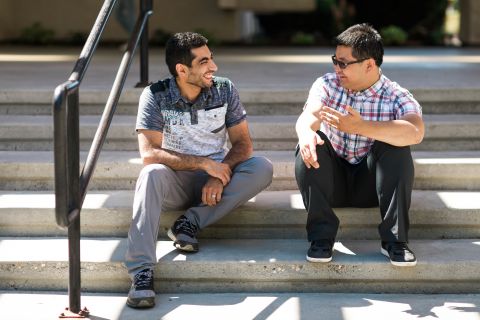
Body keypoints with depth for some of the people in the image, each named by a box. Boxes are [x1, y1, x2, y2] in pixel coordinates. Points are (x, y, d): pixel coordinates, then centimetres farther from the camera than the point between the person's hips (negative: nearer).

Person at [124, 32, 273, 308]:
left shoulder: (225, 90, -3)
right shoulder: (155, 96, -12)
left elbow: (243, 143, -3)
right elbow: (149, 153, -21)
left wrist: (220, 175, -23)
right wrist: (205, 163, -26)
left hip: (217, 177, 2)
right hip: (176, 183, -2)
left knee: (262, 168, -24)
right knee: (152, 174, -36)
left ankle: (191, 222, -24)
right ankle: (142, 272, -41)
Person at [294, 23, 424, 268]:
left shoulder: (397, 97, -9)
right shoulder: (327, 85, -2)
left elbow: (415, 133, -32)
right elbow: (309, 115, -23)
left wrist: (362, 127, -44)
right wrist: (306, 133, -49)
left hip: (369, 183, -1)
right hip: (332, 180, 1)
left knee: (395, 146, -27)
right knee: (311, 143, -26)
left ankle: (394, 239, -25)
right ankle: (321, 236, -24)